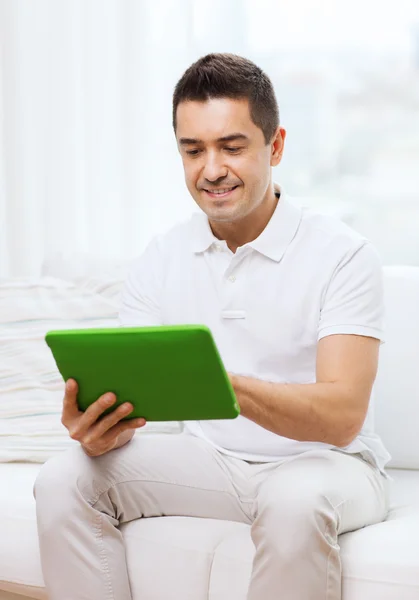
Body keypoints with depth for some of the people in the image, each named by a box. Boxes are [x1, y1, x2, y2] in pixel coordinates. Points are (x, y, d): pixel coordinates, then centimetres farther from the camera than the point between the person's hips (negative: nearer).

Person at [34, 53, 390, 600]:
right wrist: (101, 430, -29)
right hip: (210, 460, 4)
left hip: (323, 462, -4)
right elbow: (128, 393, -3)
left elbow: (342, 417, -23)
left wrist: (230, 387, -41)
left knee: (295, 502, -38)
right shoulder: (160, 261, 3)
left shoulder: (343, 255, -13)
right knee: (64, 482, -17)